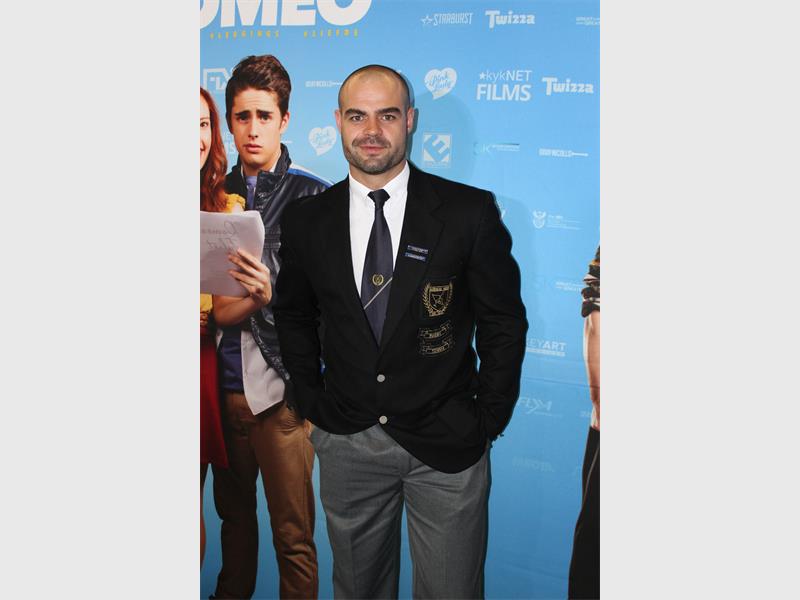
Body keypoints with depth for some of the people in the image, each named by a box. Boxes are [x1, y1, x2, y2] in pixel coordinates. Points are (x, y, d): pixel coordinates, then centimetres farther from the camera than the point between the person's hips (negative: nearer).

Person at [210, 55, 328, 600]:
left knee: (293, 535, 4)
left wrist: (271, 295, -24)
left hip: (282, 387, -4)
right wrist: (251, 297, -7)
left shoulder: (314, 196, -4)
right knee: (233, 514, 21)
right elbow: (217, 306, 13)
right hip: (225, 382, 5)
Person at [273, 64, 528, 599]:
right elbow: (293, 316, 12)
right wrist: (312, 402, 7)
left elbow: (504, 322, -3)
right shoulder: (307, 219, -1)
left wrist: (488, 420, -4)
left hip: (446, 442, -2)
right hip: (345, 442, 3)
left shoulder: (470, 212, -10)